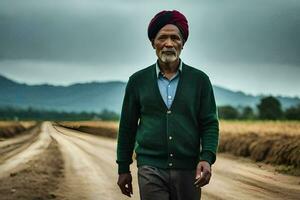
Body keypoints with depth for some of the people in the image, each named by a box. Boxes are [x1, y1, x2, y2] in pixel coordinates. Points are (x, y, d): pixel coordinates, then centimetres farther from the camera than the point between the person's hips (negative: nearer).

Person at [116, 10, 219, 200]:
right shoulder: (138, 81, 6)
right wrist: (123, 168, 11)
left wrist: (207, 158, -14)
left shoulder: (200, 80, 4)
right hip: (151, 169, -1)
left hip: (187, 170, 1)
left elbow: (210, 124, 2)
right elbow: (127, 127, 11)